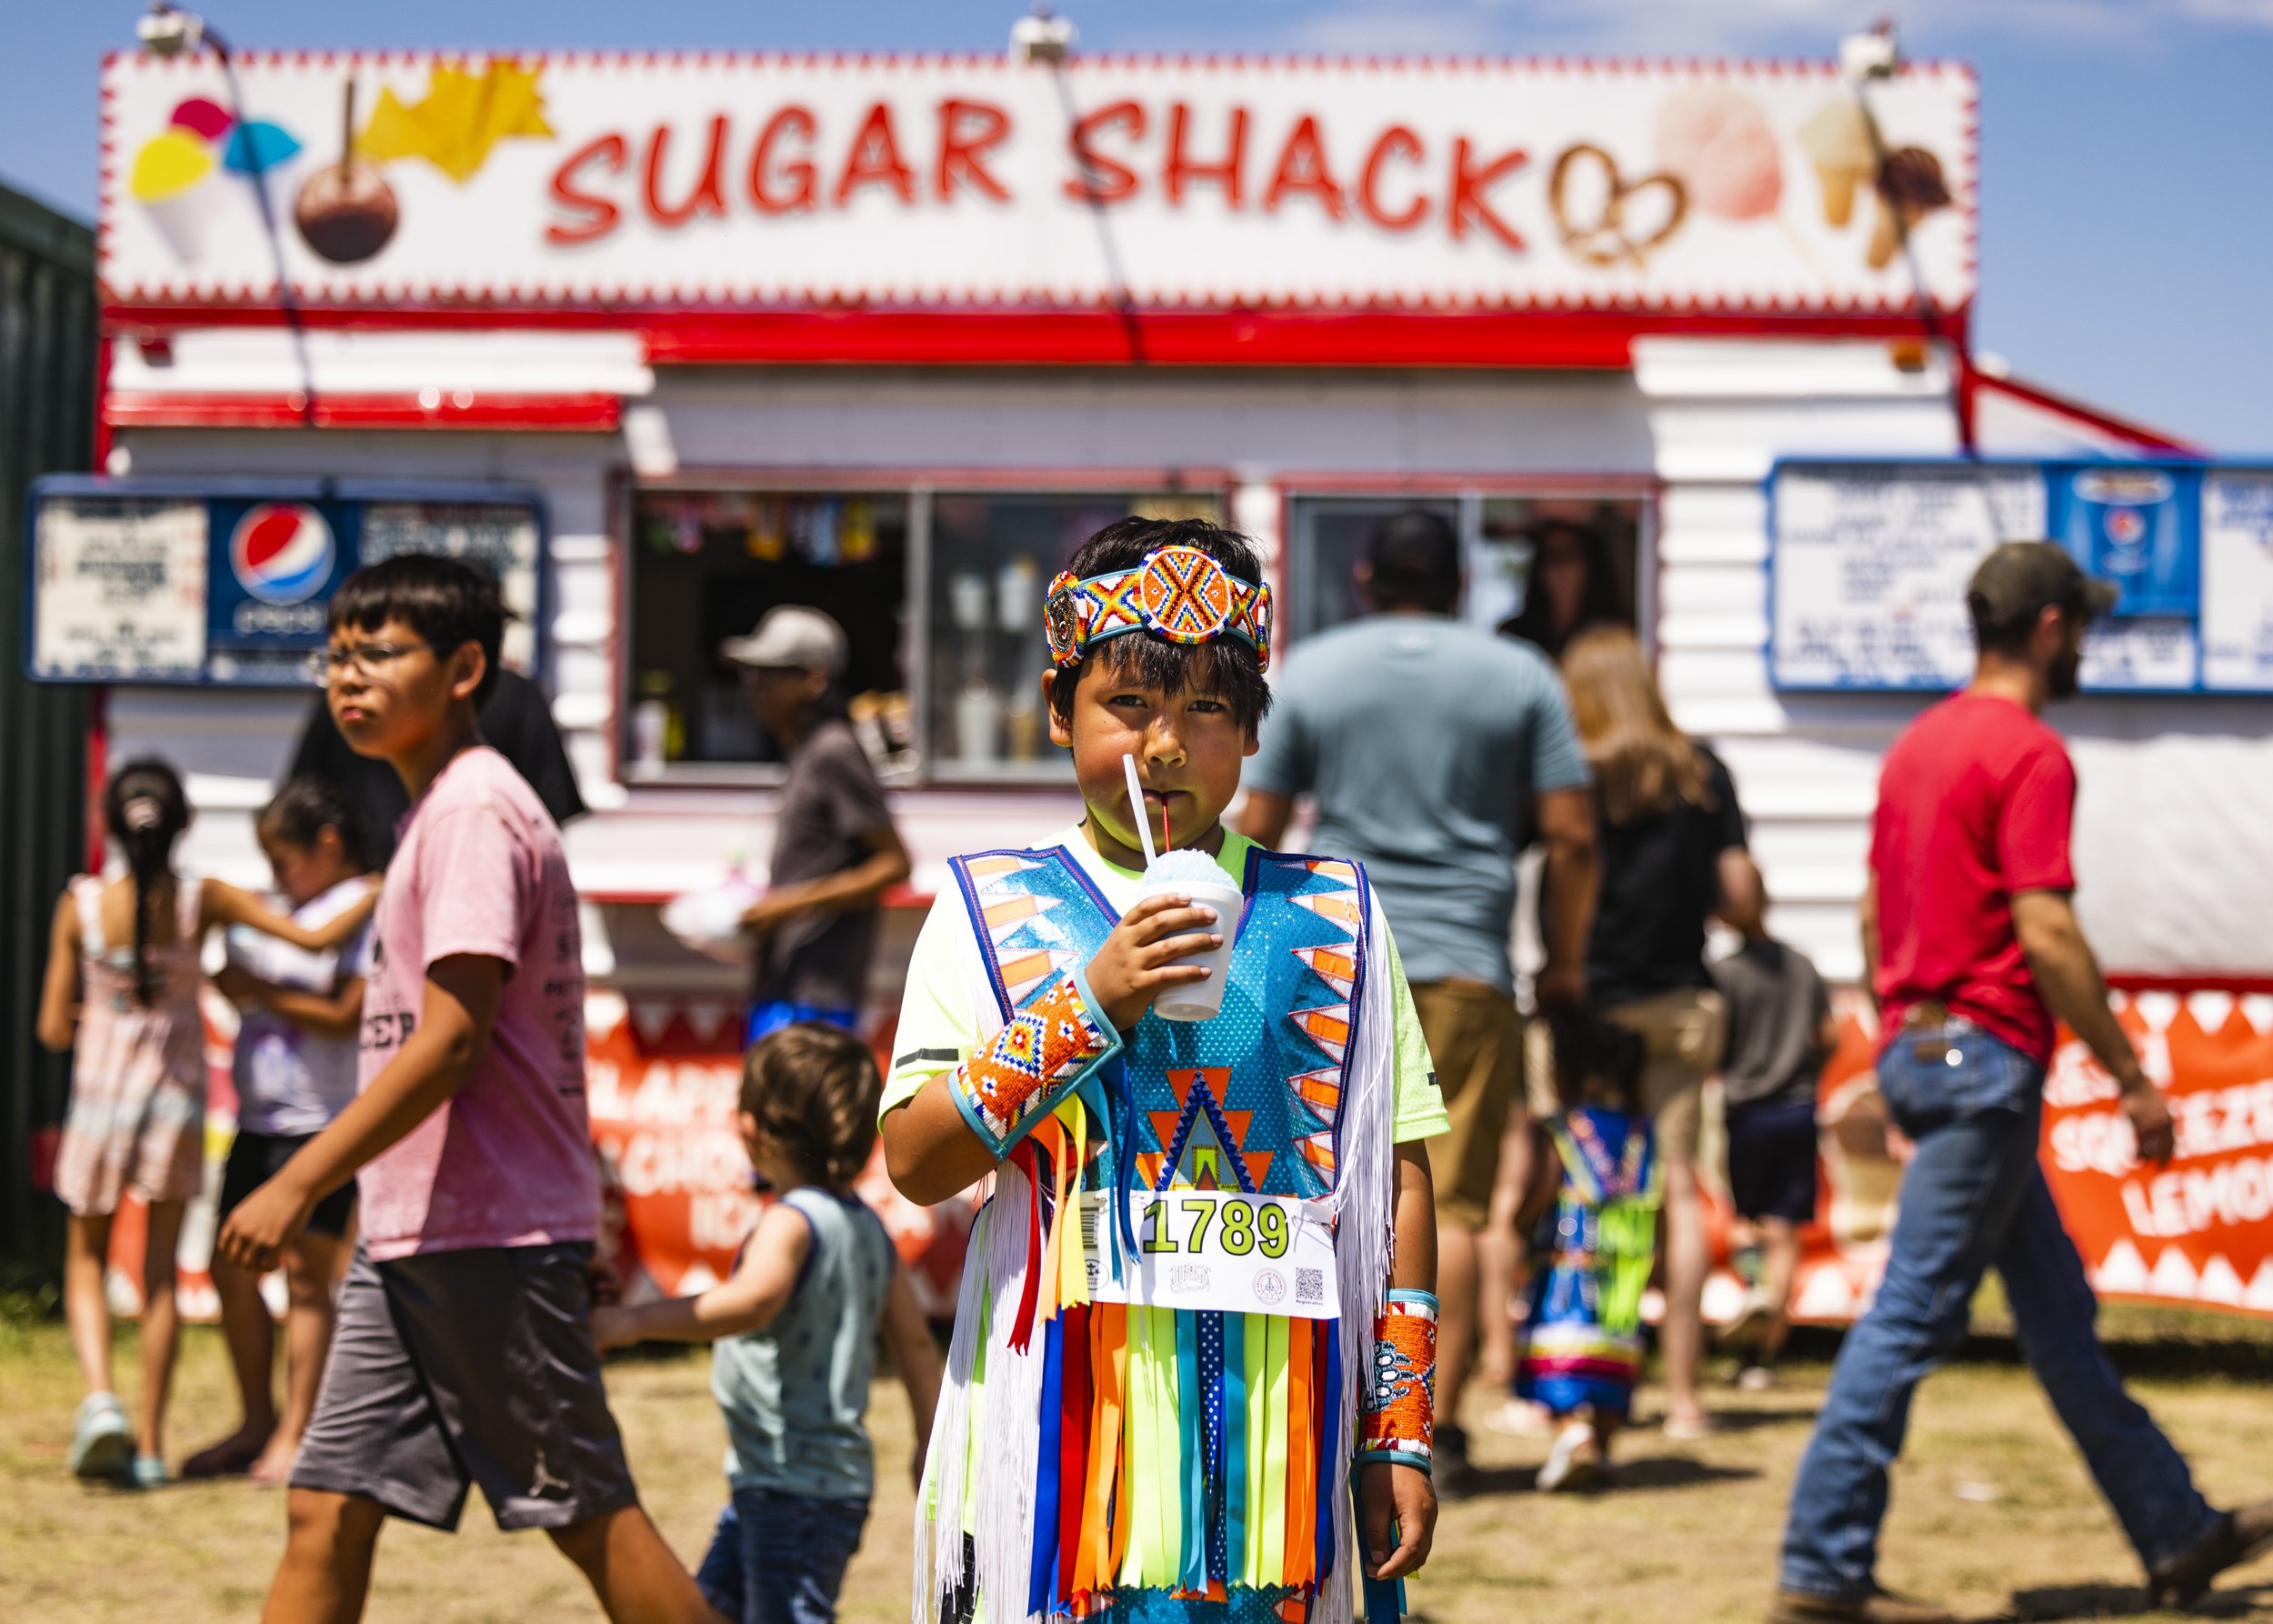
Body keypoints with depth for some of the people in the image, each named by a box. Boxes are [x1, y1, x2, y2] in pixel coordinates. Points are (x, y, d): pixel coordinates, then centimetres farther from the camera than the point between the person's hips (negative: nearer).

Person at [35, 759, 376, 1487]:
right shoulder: (203, 901, -11)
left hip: (101, 1100, 0)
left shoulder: (80, 906, -10)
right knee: (160, 1274, 11)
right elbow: (316, 939, -14)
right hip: (176, 1101, 0)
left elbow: (54, 1030, -6)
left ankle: (99, 1395, -9)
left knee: (86, 1261, 16)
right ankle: (150, 1443, 11)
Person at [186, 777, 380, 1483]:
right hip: (260, 1119, 9)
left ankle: (294, 1435, -3)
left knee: (306, 1274, -6)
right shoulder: (282, 913, 18)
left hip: (323, 1119, -9)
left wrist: (260, 993, -14)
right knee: (232, 1270, 7)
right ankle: (257, 1424, 17)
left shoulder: (366, 910, -9)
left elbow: (349, 1016, -17)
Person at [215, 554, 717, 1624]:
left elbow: (452, 1038, -21)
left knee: (587, 1511, -2)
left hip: (490, 1233, -9)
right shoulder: (442, 811, 17)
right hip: (413, 1237, 10)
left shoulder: (473, 811, -13)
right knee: (328, 1511, 4)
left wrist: (301, 1182, -22)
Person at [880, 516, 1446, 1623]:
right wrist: (1091, 1003, -13)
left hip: (1279, 1432, 1)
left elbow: (1397, 1183, 10)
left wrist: (1400, 1436, 4)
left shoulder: (1332, 919, 11)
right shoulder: (992, 909, 7)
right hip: (1065, 1427, -1)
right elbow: (913, 1162, -3)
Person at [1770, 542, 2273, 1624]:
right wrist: (2133, 1079, -12)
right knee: (1913, 1316, -8)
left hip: (1918, 1047, 10)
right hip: (1987, 1055, -10)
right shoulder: (2030, 755, -13)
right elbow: (2045, 934, -18)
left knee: (2059, 1311, 15)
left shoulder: (1919, 743, 14)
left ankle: (2176, 1535, 24)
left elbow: (1873, 911, 17)